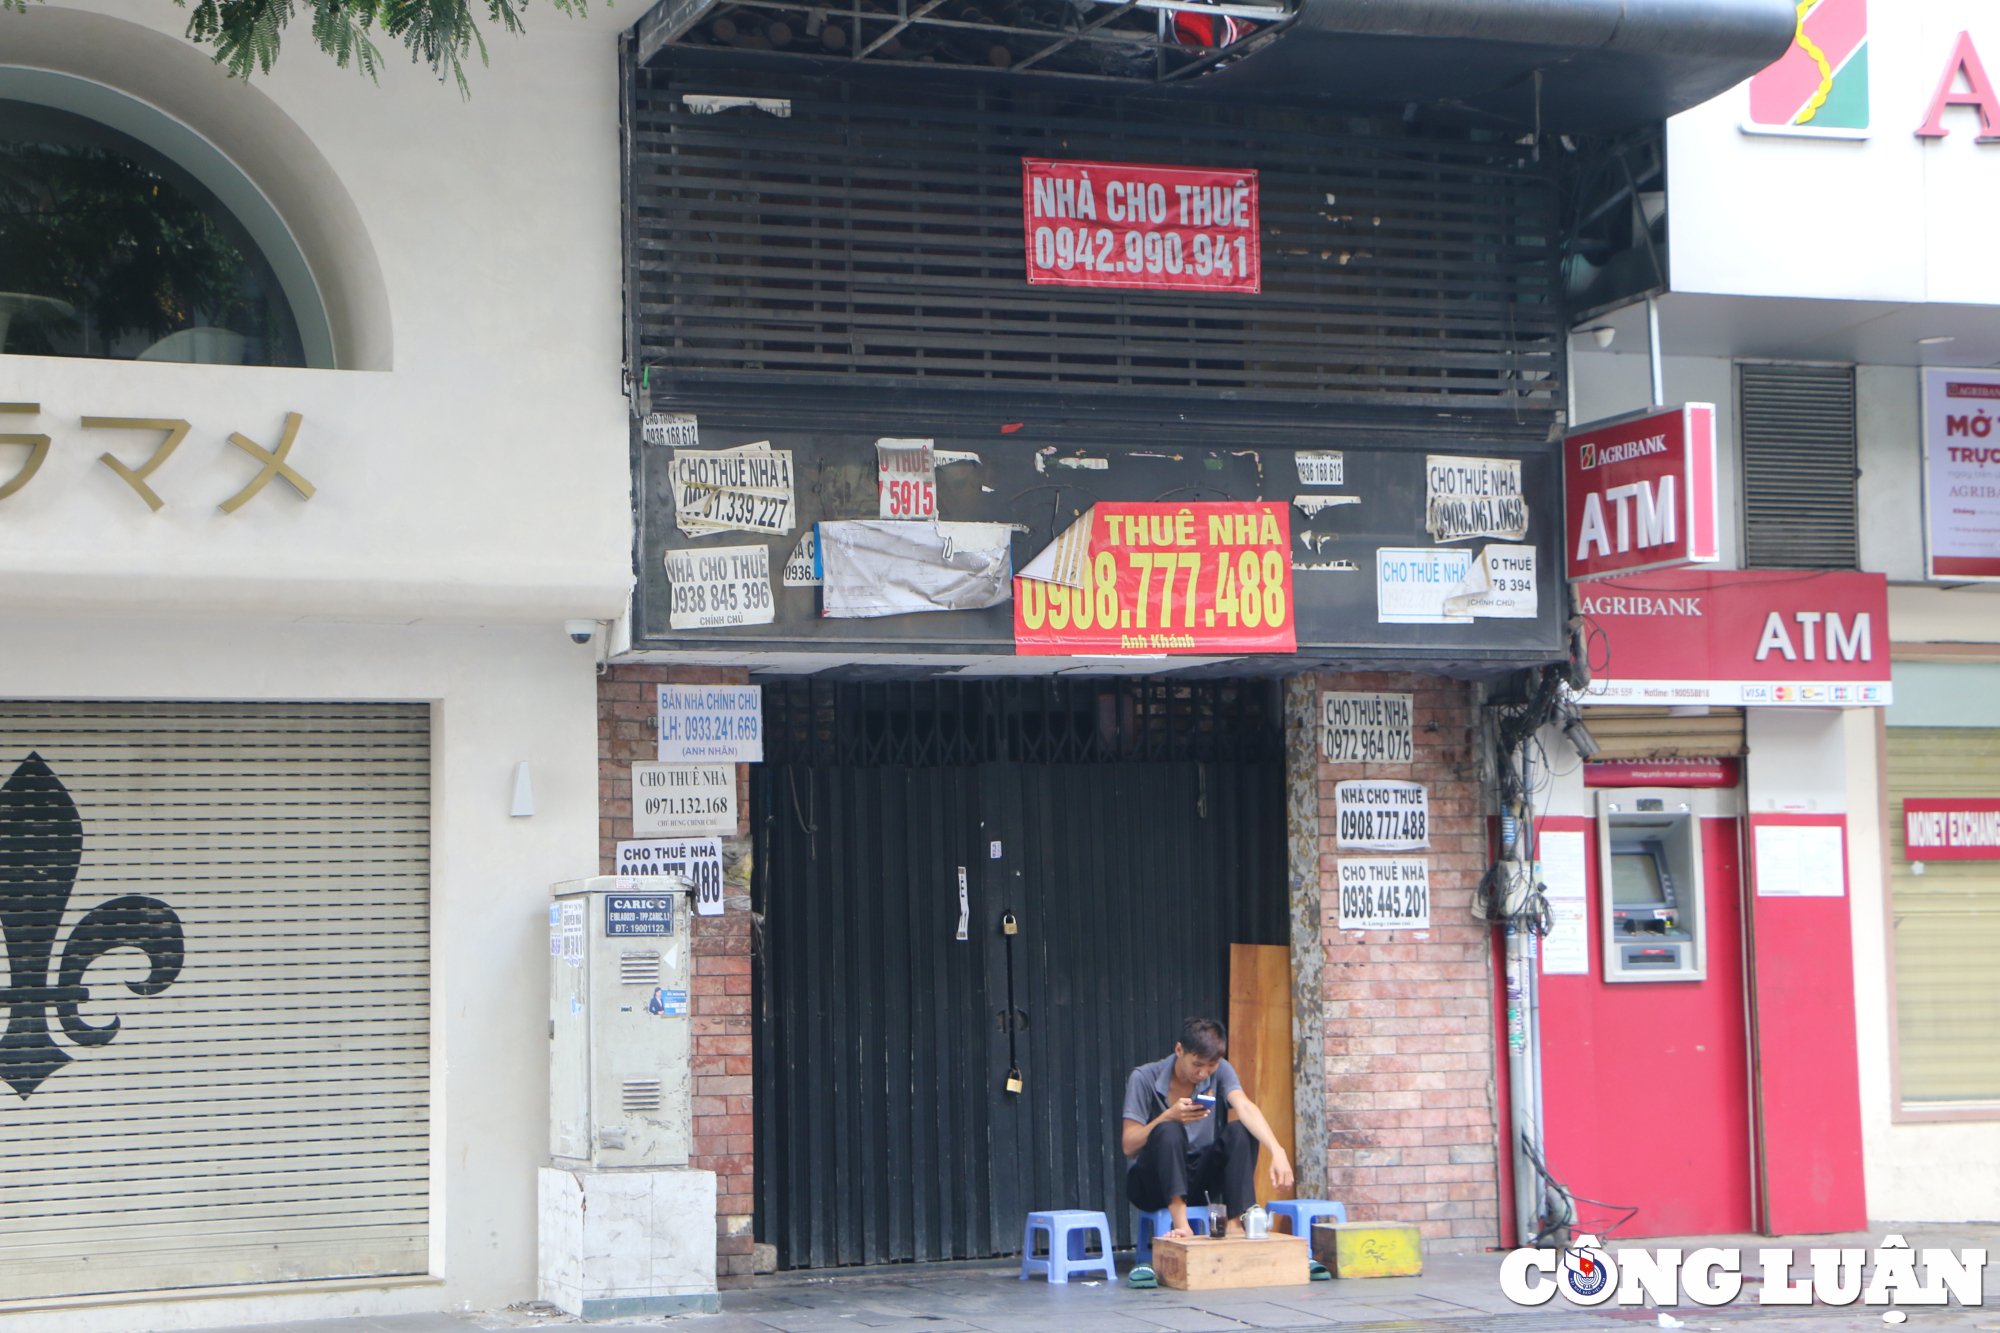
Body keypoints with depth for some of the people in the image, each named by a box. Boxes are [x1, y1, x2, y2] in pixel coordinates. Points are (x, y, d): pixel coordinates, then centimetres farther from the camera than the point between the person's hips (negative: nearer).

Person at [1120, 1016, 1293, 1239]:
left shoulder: (1219, 1071, -4)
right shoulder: (1143, 1079, -12)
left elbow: (1245, 1108, -22)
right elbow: (1128, 1145, -12)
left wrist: (1277, 1151, -39)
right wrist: (1169, 1117, -28)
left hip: (1198, 1180, 3)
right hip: (1152, 1184, -3)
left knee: (1241, 1131, -21)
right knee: (1168, 1132, -32)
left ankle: (1236, 1224, -27)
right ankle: (1181, 1224, -41)